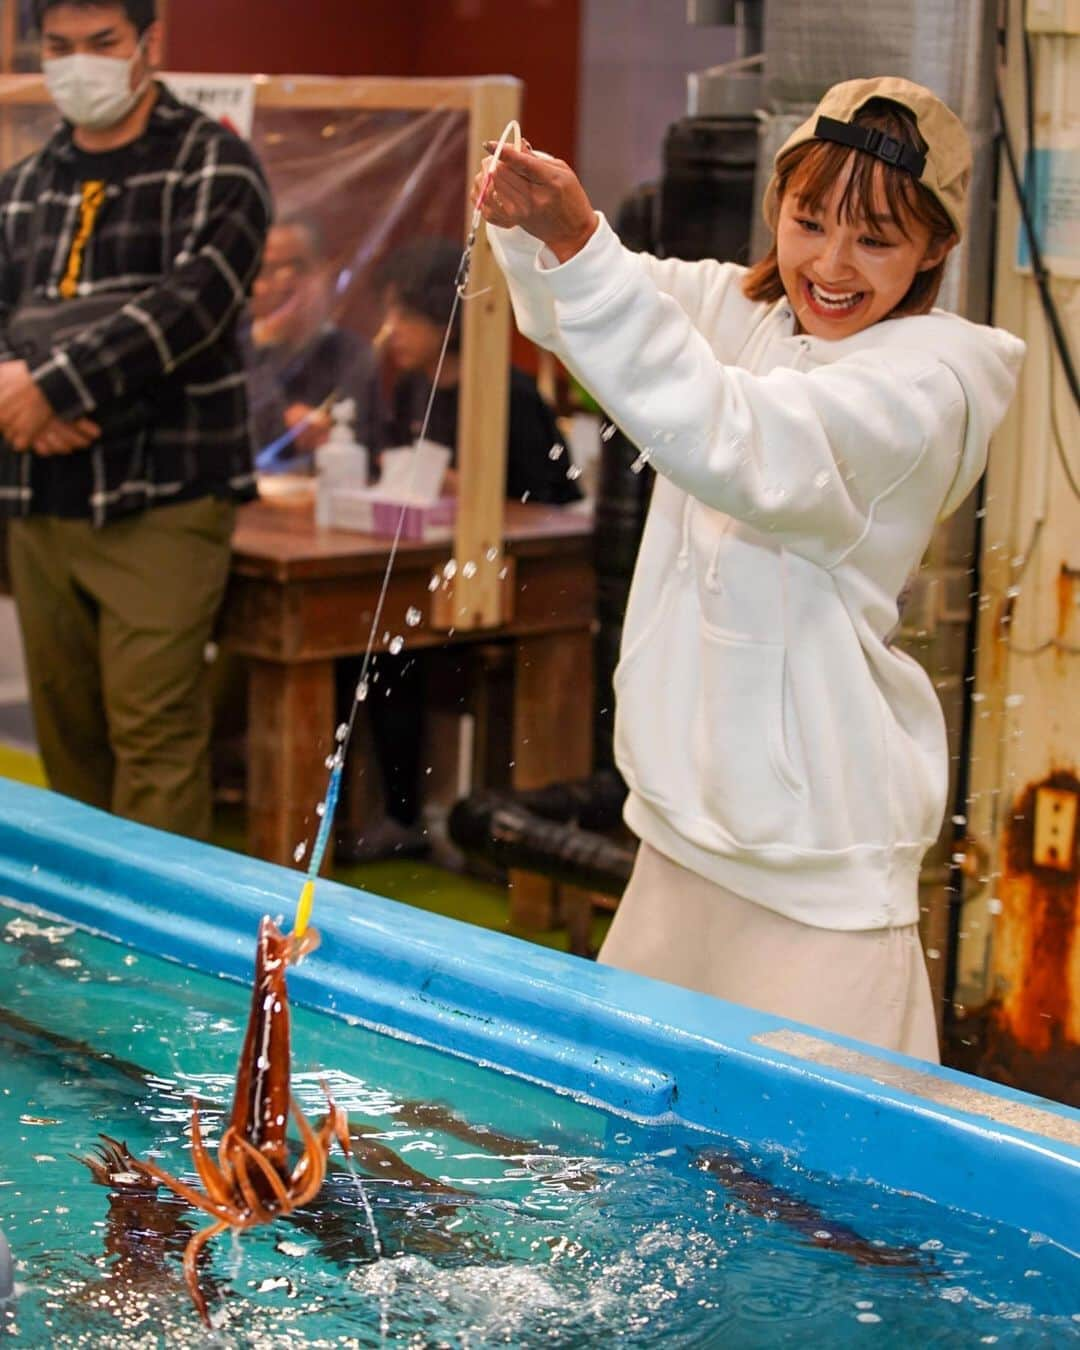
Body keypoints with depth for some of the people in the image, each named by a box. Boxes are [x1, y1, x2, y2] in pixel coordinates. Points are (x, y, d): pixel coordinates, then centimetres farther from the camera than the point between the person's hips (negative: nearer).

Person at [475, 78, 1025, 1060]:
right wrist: (531, 230, -25)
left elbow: (734, 446, -29)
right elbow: (575, 313, -1)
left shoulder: (930, 379, -15)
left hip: (819, 857, -7)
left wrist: (580, 247, -37)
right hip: (684, 818, 7)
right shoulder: (736, 308, 9)